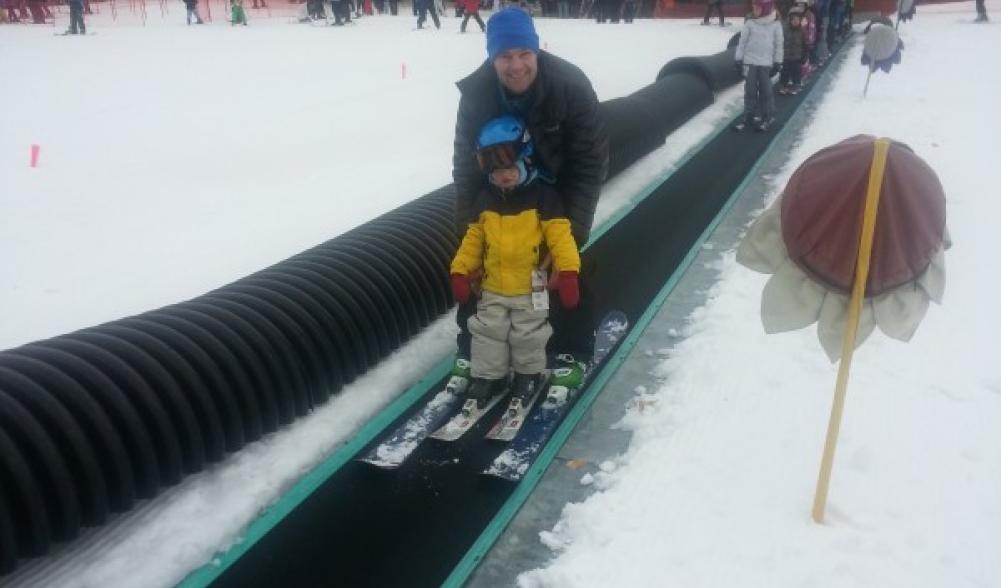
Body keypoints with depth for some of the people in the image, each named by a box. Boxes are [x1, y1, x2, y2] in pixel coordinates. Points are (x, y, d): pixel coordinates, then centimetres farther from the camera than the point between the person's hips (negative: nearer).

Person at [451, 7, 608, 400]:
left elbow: (591, 160, -22)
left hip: (558, 190, -2)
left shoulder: (571, 86, -29)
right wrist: (469, 226, -14)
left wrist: (574, 225, -24)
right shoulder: (475, 92, -23)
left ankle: (571, 352, 21)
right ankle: (472, 346, 26)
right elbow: (466, 161, -12)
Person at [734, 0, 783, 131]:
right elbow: (742, 42, 2)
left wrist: (777, 63, 1)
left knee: (766, 91, 3)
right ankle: (749, 116, 14)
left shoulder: (776, 25, -3)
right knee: (750, 90, 4)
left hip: (766, 63, -1)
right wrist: (738, 59, 0)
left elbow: (778, 44, 2)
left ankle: (768, 117, 13)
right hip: (750, 61, 1)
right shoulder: (750, 23, -2)